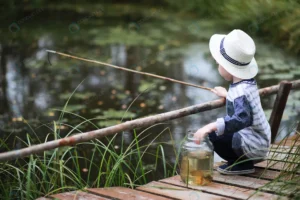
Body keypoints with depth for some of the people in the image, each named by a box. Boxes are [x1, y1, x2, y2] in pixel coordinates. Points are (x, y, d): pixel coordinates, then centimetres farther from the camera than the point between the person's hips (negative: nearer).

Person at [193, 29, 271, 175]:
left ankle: (242, 164, -2)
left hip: (253, 146, -10)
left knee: (214, 135, -18)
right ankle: (245, 159, 14)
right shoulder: (248, 82, 2)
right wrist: (227, 95, 41)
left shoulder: (240, 91, -26)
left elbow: (242, 118, -43)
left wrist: (211, 127, -49)